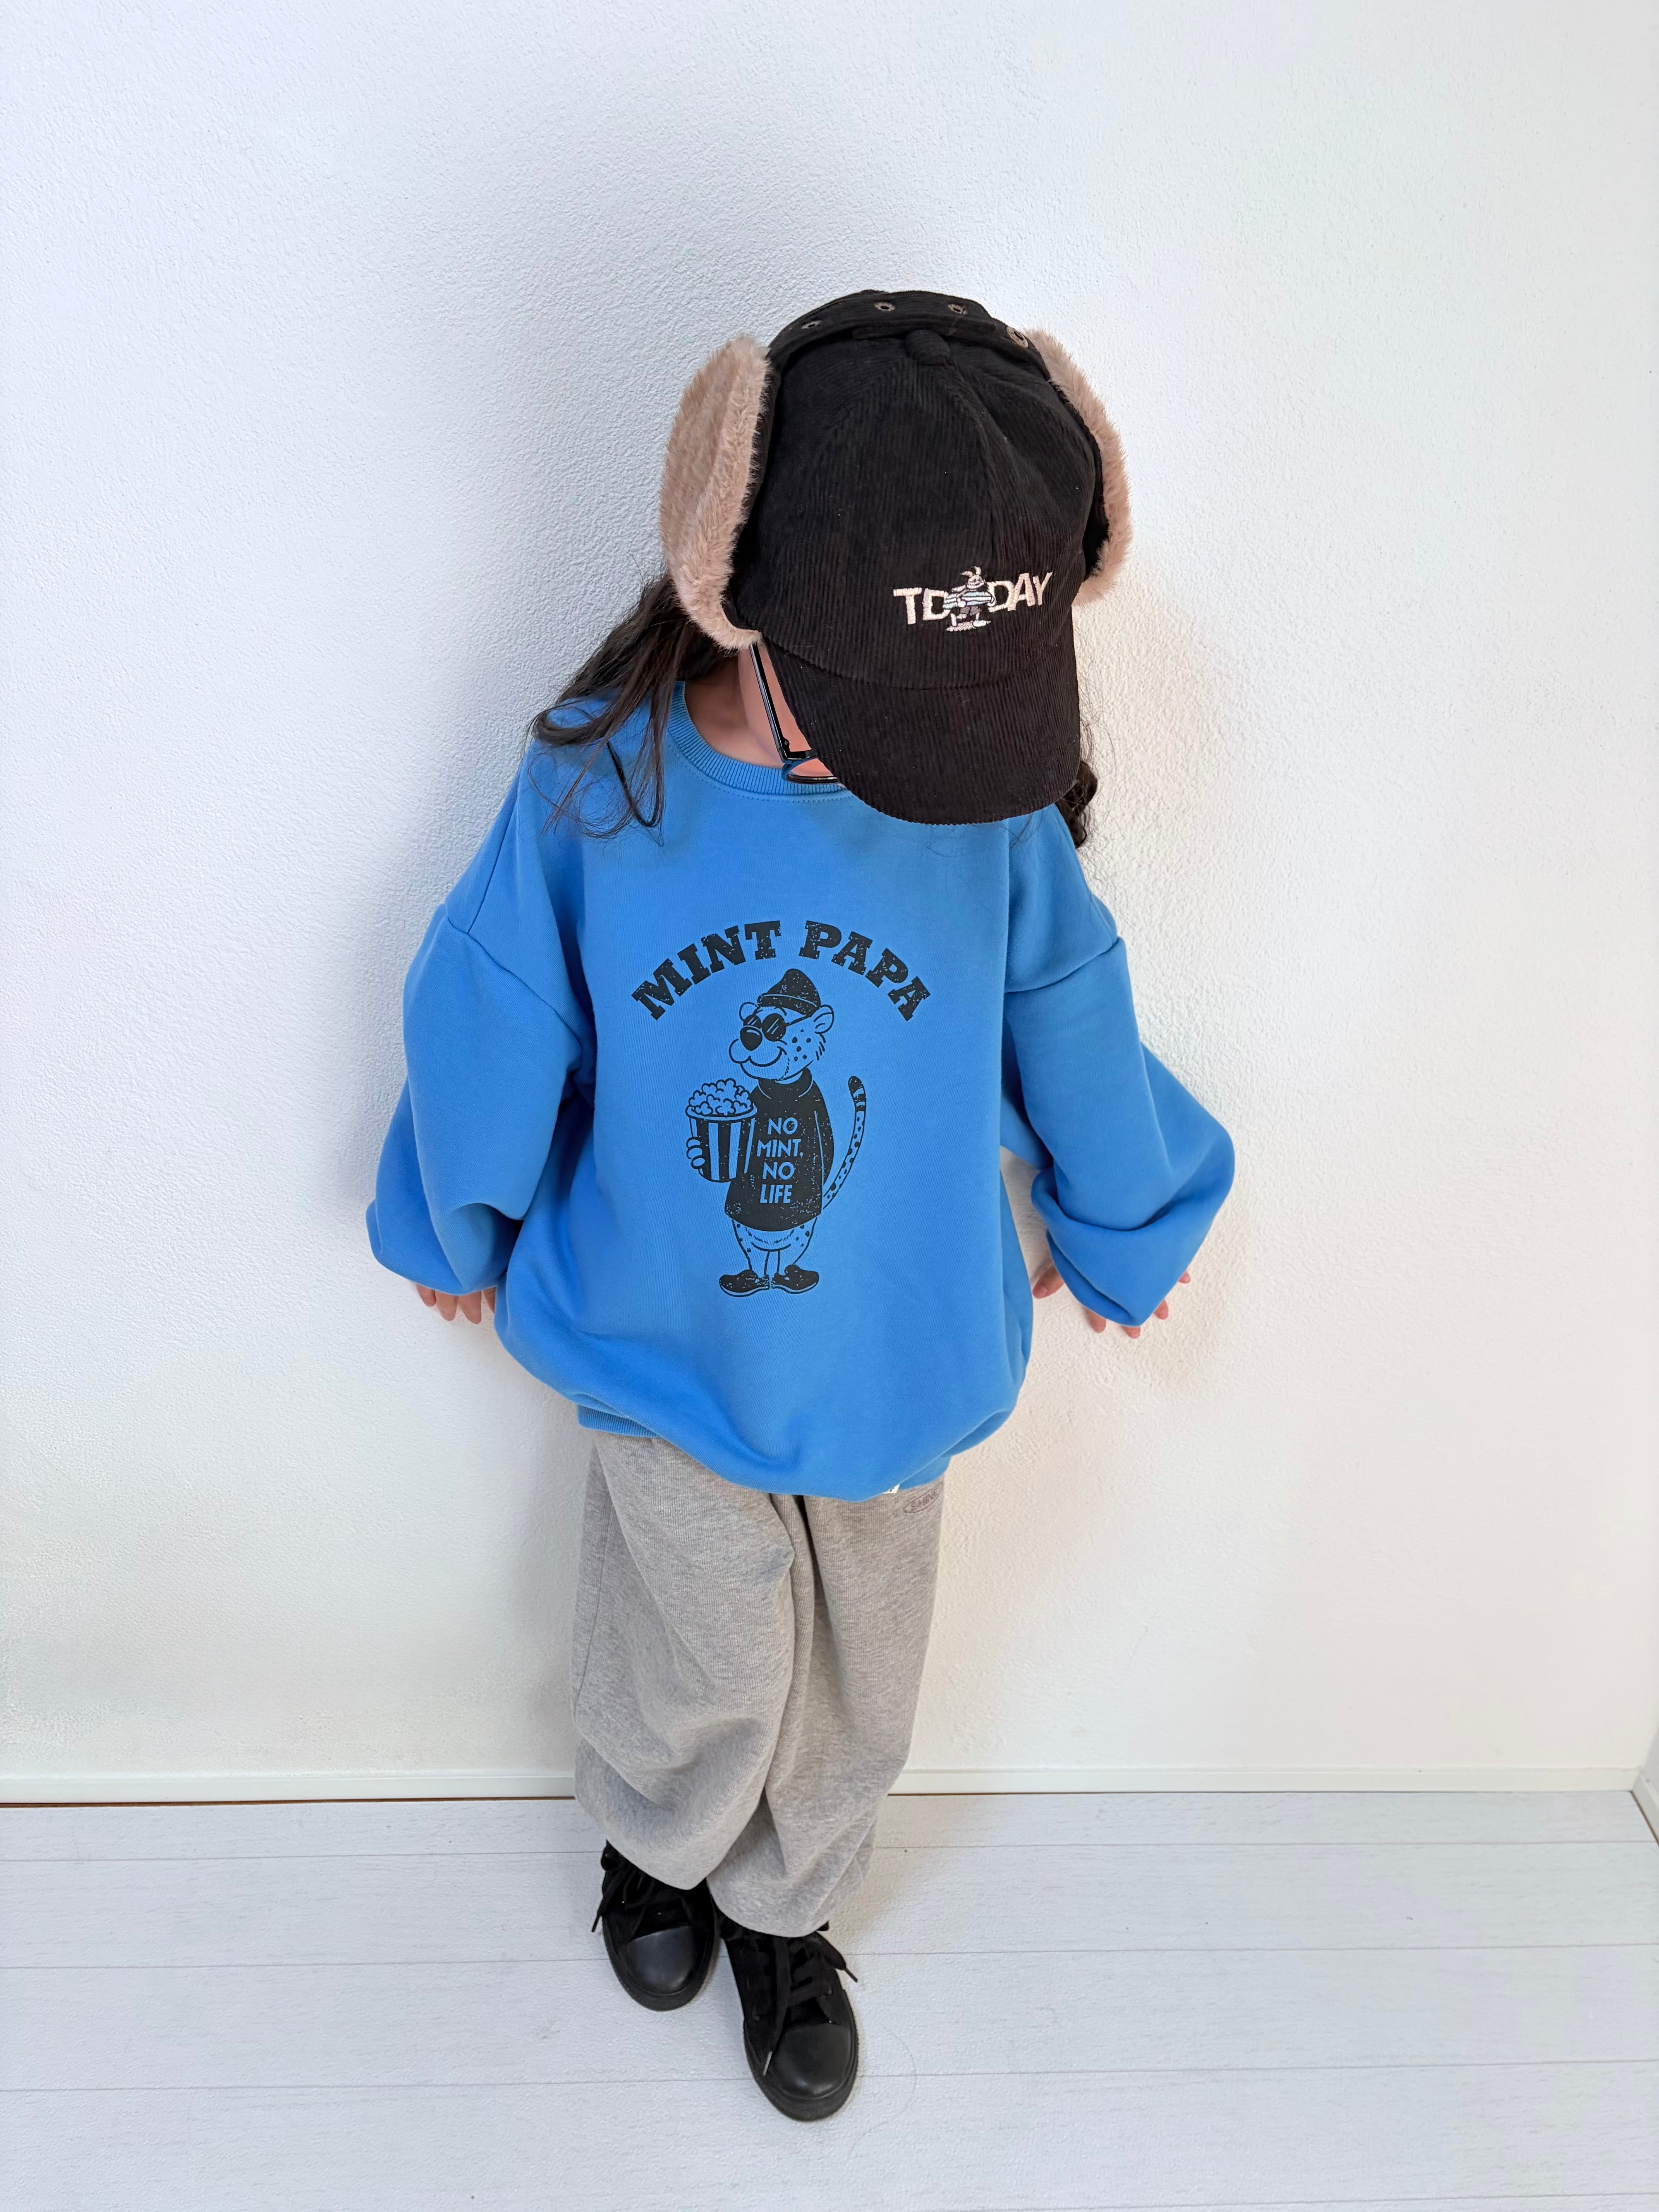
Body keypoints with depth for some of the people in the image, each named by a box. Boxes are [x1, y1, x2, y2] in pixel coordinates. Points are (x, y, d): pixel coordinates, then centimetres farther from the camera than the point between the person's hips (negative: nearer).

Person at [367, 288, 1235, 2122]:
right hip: (665, 1358, -1)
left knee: (851, 1713, 21)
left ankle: (781, 1913, 54)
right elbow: (486, 1040, -4)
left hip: (898, 1367, 2)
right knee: (702, 1691, 17)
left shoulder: (999, 806, -18)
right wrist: (457, 1239, 11)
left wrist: (1119, 1238, 15)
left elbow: (1073, 1038, -1)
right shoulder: (598, 787, -20)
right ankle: (652, 1846, 54)